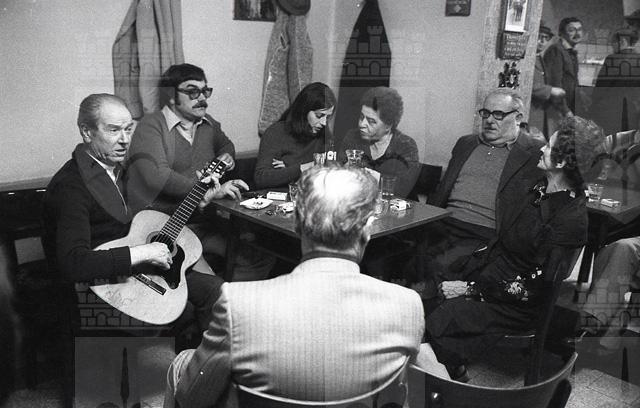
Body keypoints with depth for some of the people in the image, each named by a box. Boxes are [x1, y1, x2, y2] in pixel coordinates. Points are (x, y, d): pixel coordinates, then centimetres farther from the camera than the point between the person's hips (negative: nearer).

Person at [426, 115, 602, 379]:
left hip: (518, 305, -8)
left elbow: (534, 285, -20)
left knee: (439, 322, -22)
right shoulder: (542, 189, 4)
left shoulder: (571, 219, -22)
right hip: (495, 272, 8)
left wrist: (472, 289, -18)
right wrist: (472, 263, 3)